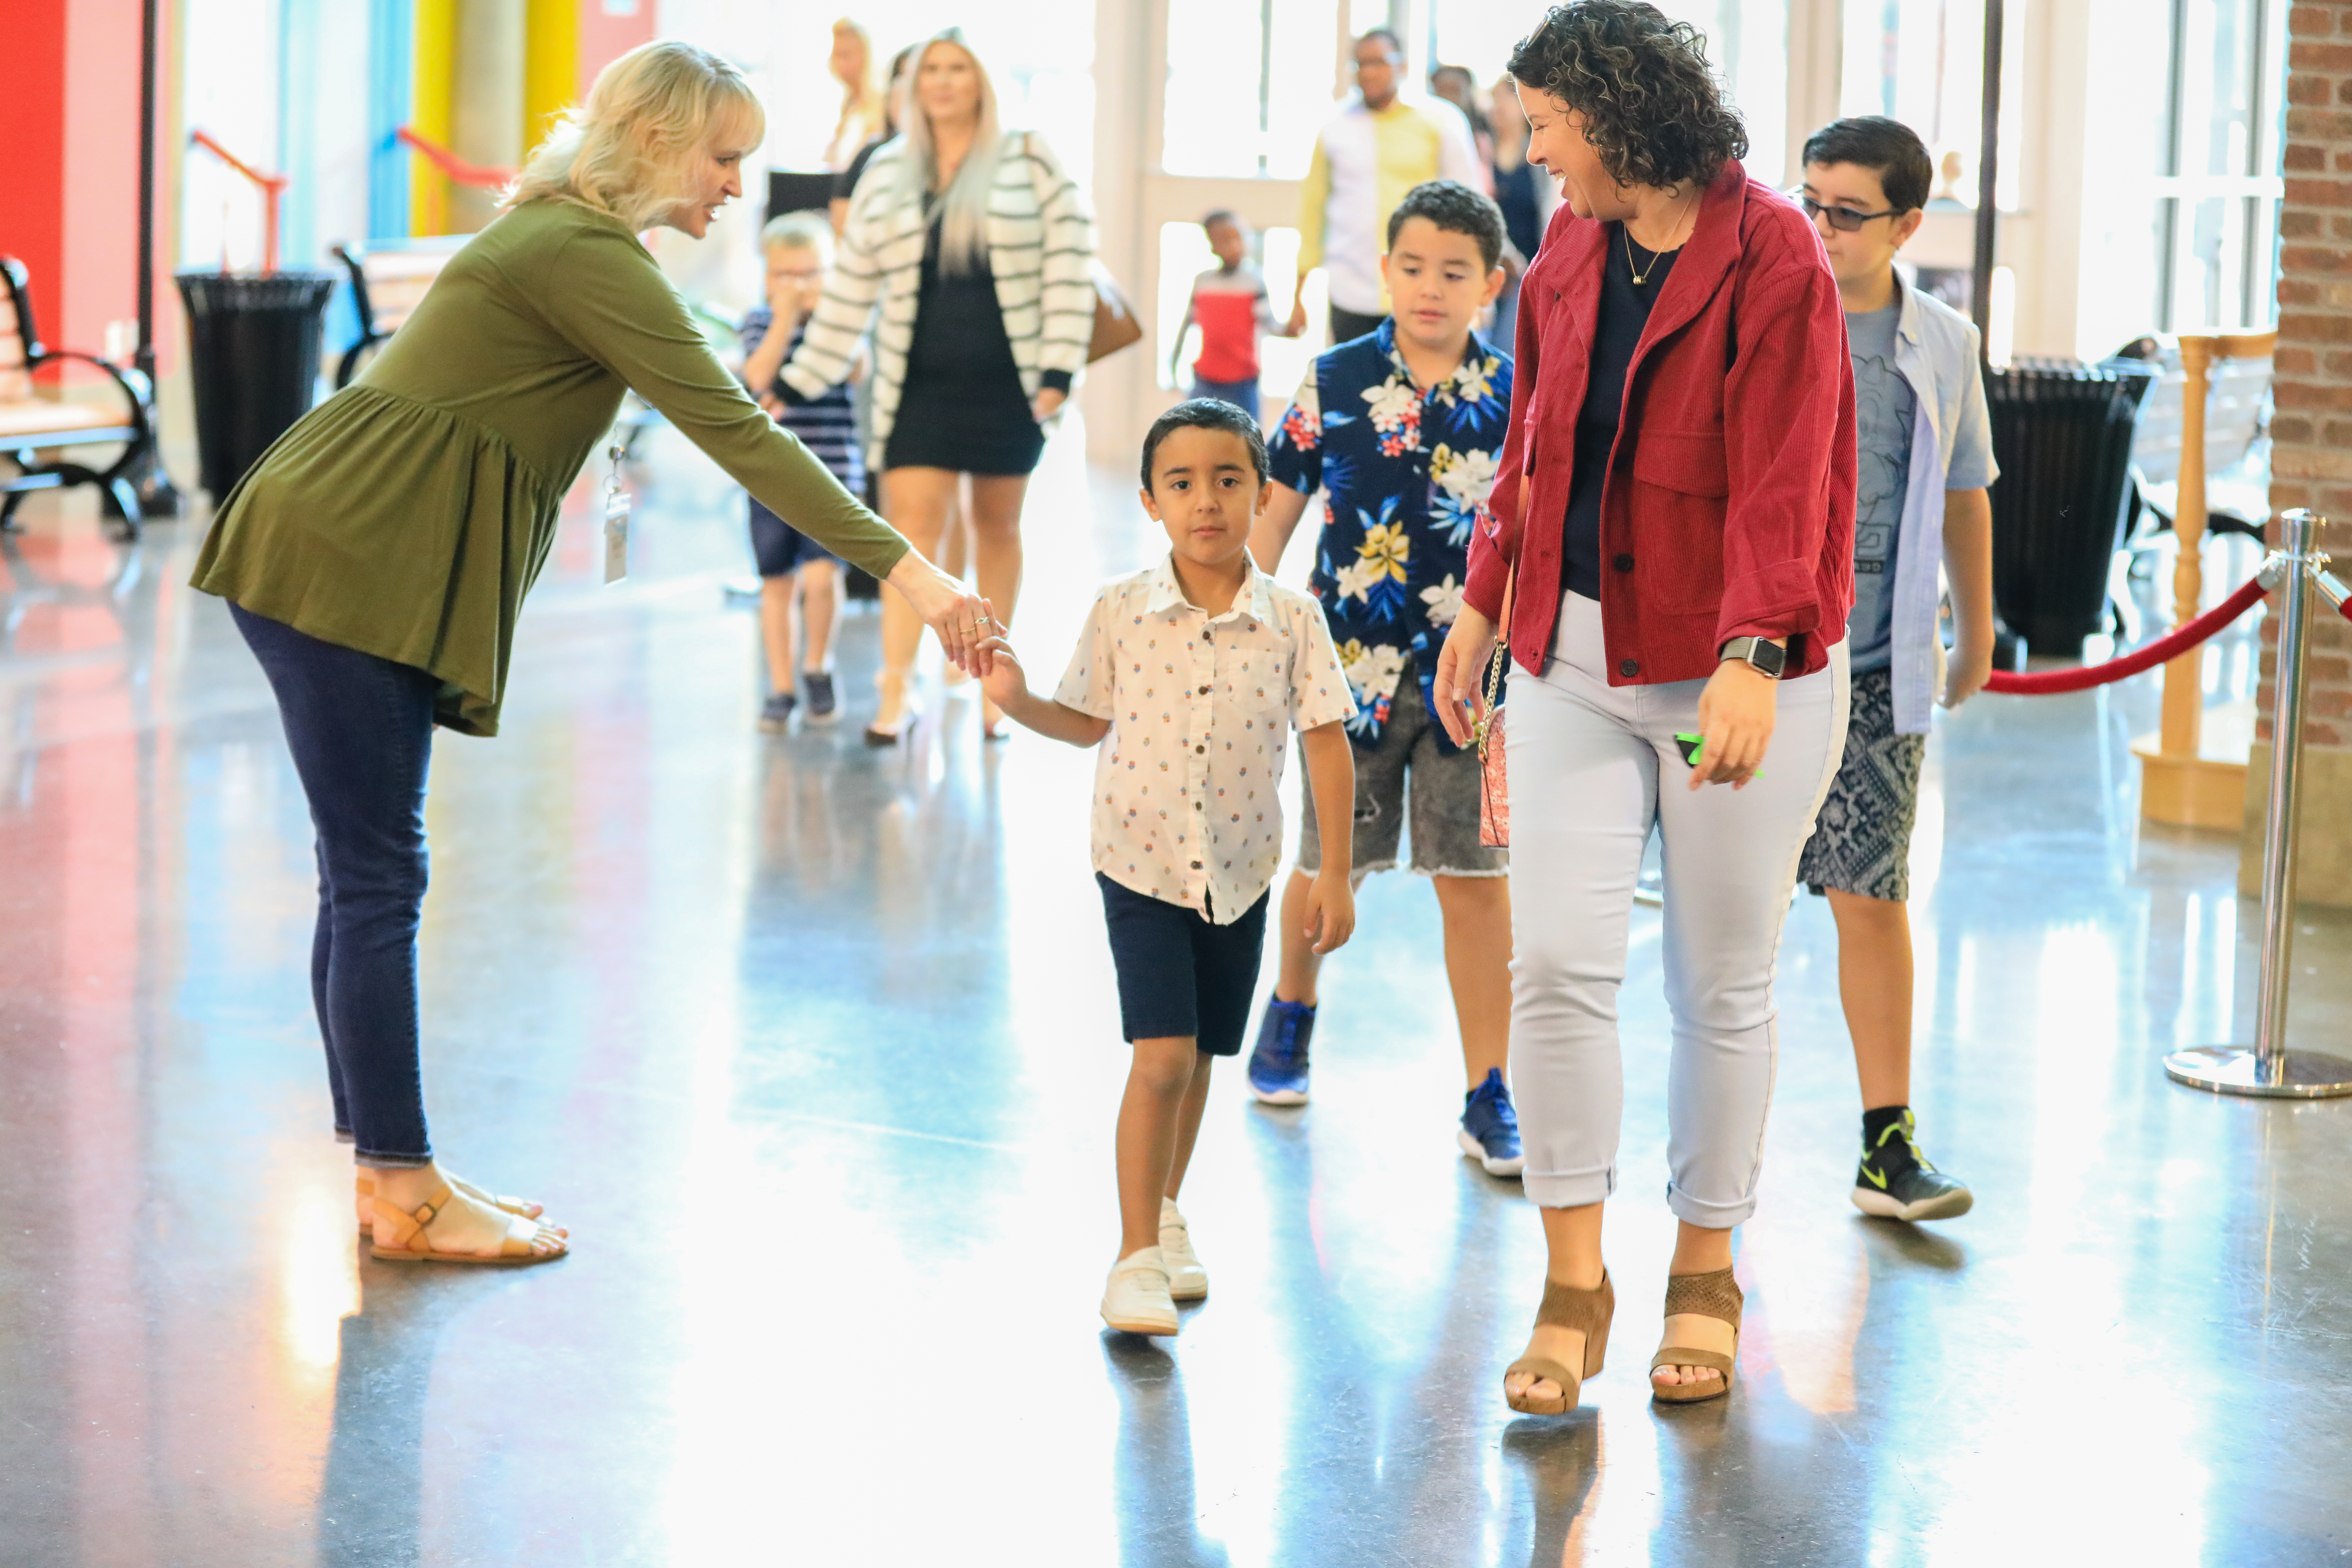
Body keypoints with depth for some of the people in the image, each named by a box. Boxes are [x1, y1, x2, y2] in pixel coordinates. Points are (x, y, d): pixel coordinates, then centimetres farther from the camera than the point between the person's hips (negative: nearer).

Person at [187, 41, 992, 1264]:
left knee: (368, 874, 11)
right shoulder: (586, 257, -14)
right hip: (344, 560, -10)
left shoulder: (561, 236, 19)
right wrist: (902, 568, -21)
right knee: (377, 877, -5)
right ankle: (406, 1197, 0)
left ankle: (391, 1175, 16)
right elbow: (735, 432, -19)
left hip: (340, 556, 10)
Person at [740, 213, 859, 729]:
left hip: (832, 471, -1)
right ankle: (781, 689, 17)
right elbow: (758, 377, -13)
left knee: (821, 575, -14)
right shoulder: (759, 321, 4)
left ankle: (817, 668, 10)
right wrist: (785, 317, -16)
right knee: (777, 583, 7)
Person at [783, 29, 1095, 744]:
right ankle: (895, 693, -9)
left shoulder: (1030, 162, -2)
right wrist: (798, 383, 6)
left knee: (998, 529, 11)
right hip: (920, 384, 1)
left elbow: (1068, 266, -5)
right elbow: (852, 286, 9)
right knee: (911, 524, -8)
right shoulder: (887, 173, 6)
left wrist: (1060, 368, -13)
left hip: (1007, 385, -1)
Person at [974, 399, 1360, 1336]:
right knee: (1162, 1057, -11)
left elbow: (1325, 741, -3)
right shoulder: (1121, 614, -6)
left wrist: (1335, 873, -4)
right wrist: (1017, 701, -10)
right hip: (1142, 863, -2)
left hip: (1239, 871, 2)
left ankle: (1168, 1210, 38)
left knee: (1199, 1058, 15)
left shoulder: (1291, 620, -7)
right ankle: (1136, 1257, -4)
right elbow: (1090, 722, 8)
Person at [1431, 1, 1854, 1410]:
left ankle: (1706, 1275, 23)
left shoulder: (1773, 262, -13)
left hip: (1740, 669, -5)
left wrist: (1751, 661, -30)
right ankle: (1574, 1286, 5)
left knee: (1723, 983, 6)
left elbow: (1782, 484, -20)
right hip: (1576, 660, 5)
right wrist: (1487, 601, 25)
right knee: (1557, 961, -5)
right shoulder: (1567, 259, 9)